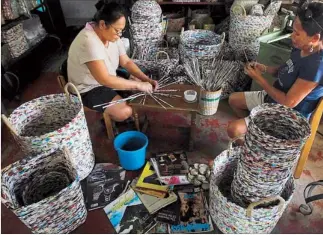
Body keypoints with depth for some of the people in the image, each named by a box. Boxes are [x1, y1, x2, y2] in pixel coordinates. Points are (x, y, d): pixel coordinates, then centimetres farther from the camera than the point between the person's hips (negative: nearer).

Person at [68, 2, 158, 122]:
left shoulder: (112, 35, -7)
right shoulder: (89, 41, -33)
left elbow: (126, 62, -2)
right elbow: (105, 79, -37)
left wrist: (147, 79, -16)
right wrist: (138, 85, -32)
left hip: (108, 79, 9)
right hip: (88, 89, -8)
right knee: (125, 112, -22)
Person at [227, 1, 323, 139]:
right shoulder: (300, 48, -5)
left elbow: (288, 102, -29)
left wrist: (259, 79, -22)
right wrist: (264, 68, -6)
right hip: (271, 98, 9)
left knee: (233, 130, -19)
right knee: (233, 99, 17)